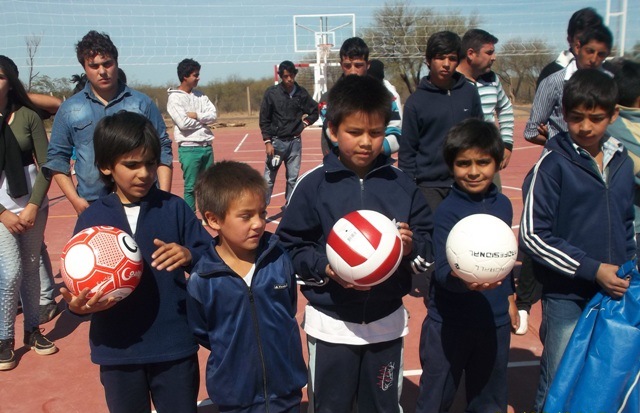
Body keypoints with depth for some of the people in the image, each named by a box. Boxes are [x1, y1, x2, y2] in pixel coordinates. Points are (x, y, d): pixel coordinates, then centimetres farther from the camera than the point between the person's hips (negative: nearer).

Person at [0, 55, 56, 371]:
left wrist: (33, 206, -9)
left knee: (31, 267, 9)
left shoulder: (28, 116, -3)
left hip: (32, 203, 1)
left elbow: (46, 164, -3)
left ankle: (32, 330, 25)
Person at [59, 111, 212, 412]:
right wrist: (76, 304, -21)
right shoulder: (91, 218, -1)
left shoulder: (174, 208, -2)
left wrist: (189, 255, -24)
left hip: (174, 345, -1)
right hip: (117, 349, 1)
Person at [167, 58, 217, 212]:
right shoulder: (174, 98, -6)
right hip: (189, 148, -6)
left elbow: (213, 115, 2)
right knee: (190, 186, 0)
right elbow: (183, 123, -17)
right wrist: (203, 120, -4)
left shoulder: (200, 95, 12)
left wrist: (196, 115, -12)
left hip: (207, 147, 6)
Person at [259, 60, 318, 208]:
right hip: (276, 141, -2)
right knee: (269, 178, -2)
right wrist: (268, 142, -8)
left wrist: (304, 123, -1)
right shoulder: (272, 93, -5)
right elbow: (264, 120, -4)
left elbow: (315, 111, 15)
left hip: (295, 142, 3)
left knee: (293, 178, 9)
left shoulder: (301, 93, 1)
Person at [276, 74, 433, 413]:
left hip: (387, 322, 2)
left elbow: (429, 245, 3)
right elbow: (289, 247, -6)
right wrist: (323, 268, -21)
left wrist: (413, 246, -18)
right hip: (331, 325, -2)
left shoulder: (401, 185, -1)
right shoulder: (313, 185, -8)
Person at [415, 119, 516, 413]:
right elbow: (442, 270, -24)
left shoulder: (503, 204, 2)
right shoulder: (447, 211, -16)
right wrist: (462, 279, -43)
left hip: (496, 323, 5)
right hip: (449, 324, -5)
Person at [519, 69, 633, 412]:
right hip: (566, 296, -5)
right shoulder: (553, 164, -11)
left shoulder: (622, 162, 5)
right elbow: (532, 235, -15)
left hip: (614, 294, 5)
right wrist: (591, 269, -17)